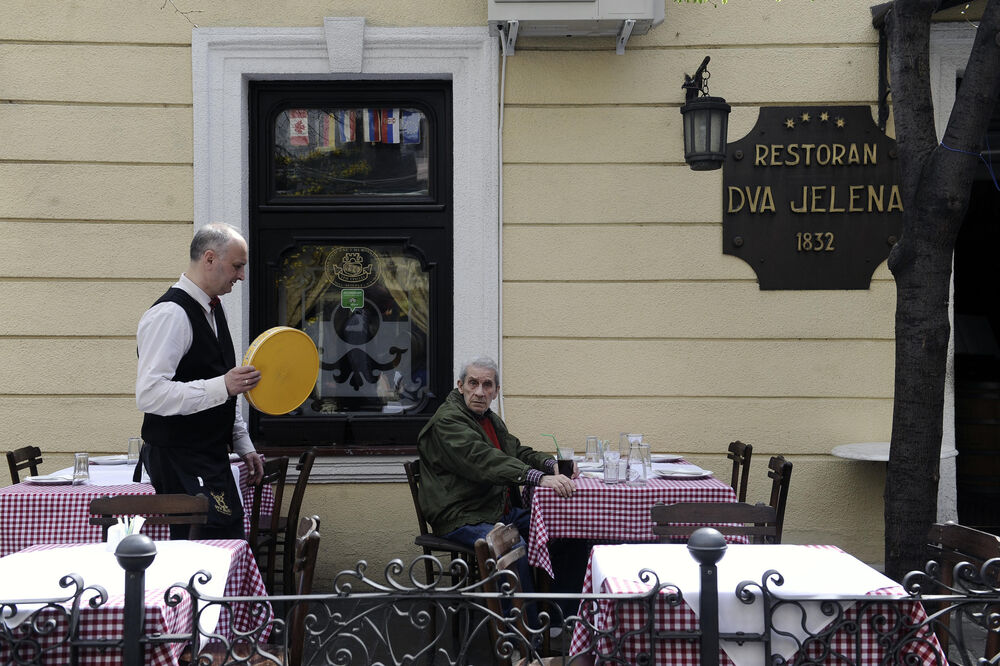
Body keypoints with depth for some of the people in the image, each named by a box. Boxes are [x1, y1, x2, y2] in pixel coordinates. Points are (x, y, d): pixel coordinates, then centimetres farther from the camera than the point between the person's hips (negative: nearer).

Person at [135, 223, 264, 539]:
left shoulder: (211, 309, 15)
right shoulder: (170, 314, -16)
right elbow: (149, 394, -26)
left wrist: (243, 444, 20)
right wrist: (222, 386, -29)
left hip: (211, 459, 9)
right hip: (180, 463, -9)